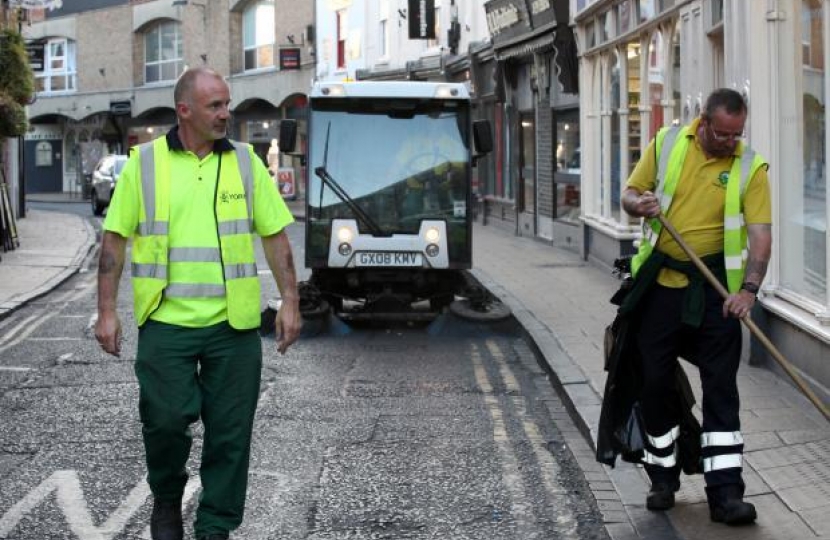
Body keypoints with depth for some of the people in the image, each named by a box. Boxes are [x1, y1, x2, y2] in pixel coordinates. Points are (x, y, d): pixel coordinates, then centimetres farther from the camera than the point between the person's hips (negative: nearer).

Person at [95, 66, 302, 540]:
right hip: (166, 321, -1)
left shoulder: (245, 162, 7)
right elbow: (116, 239, 4)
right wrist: (107, 310, -1)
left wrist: (291, 302, 3)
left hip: (234, 323, 2)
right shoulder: (145, 163, 2)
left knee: (230, 432, 3)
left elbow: (276, 236, 9)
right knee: (165, 420, -3)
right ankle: (167, 499, 27)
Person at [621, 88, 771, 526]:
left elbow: (761, 235, -12)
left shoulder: (750, 168, -6)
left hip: (715, 289, -2)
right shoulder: (667, 144, 0)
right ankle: (663, 477, 26)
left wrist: (749, 288, -26)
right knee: (655, 381, 8)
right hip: (660, 284, 2)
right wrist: (639, 204, -15)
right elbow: (630, 193, 9)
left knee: (720, 386, -3)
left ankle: (725, 493, 0)